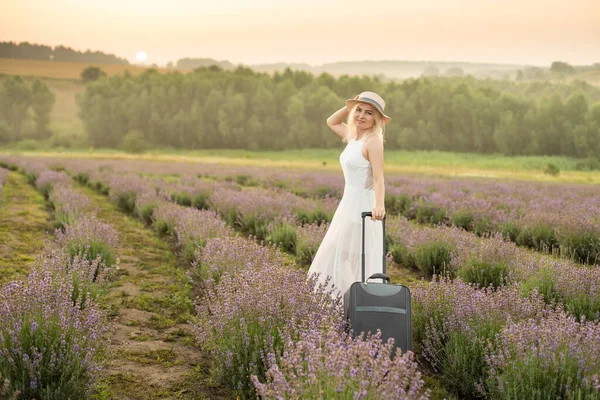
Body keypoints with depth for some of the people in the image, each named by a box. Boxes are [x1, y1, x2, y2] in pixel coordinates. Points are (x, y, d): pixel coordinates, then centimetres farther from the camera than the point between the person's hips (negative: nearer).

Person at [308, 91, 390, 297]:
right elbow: (331, 122, 27)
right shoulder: (354, 136, 9)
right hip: (348, 205, 10)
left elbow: (378, 177, -26)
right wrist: (350, 105, 10)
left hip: (362, 208, -9)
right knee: (335, 258, 16)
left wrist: (379, 205, -43)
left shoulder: (373, 140, -15)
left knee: (357, 265, -5)